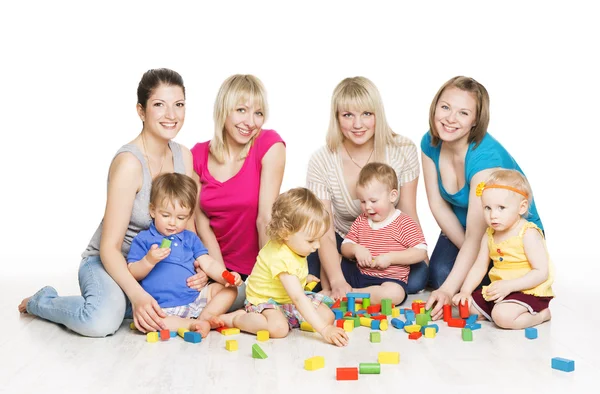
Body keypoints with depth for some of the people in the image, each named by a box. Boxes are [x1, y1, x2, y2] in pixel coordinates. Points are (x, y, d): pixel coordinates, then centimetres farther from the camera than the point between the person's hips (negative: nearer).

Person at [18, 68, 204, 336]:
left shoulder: (184, 156, -2)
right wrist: (137, 295, -36)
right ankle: (41, 301, 1)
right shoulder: (129, 163, -22)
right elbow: (109, 247, -22)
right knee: (102, 321, -34)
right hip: (108, 262, -6)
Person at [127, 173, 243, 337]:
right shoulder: (143, 239, 3)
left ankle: (205, 318, -21)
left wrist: (226, 277, -13)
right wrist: (149, 260, -21)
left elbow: (209, 264, 7)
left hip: (194, 299, 5)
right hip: (162, 308, -4)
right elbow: (132, 274, -1)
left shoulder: (190, 238, 16)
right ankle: (192, 325, -28)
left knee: (229, 289, -5)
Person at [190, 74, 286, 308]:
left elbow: (266, 218, -16)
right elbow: (202, 221, -2)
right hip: (216, 264, 3)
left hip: (255, 269, -3)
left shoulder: (270, 144, -14)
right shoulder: (198, 155, -2)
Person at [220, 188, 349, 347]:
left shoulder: (293, 244, -7)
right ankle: (233, 319, -15)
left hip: (289, 298, 9)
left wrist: (303, 278, 14)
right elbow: (298, 299, -40)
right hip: (264, 301, -9)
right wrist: (323, 330, -43)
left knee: (327, 316, -5)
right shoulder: (281, 258, -35)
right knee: (279, 328, -39)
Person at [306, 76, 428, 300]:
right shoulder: (321, 162, -19)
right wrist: (337, 281, -36)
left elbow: (409, 216, -9)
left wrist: (421, 258, -21)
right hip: (342, 244, -1)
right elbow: (325, 232, -21)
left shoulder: (403, 150, -16)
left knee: (417, 278, -29)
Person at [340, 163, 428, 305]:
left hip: (389, 279, -5)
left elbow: (421, 252, -14)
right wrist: (355, 249, -15)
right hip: (358, 273, 5)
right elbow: (345, 247, 9)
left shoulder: (404, 223, -7)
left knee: (394, 294, -38)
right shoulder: (360, 221, 9)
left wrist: (390, 257, -22)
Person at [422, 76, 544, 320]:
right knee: (438, 275, -18)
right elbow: (438, 204, -8)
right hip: (461, 226, 5)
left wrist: (448, 290, -39)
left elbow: (475, 236, -34)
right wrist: (470, 256, -12)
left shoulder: (486, 157, -33)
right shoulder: (430, 143, -15)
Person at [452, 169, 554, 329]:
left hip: (529, 292, -7)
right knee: (466, 305, 1)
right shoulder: (489, 235, 4)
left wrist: (509, 286, -28)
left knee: (503, 317, -31)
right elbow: (479, 267, 7)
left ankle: (541, 314, -4)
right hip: (497, 292, 7)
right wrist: (465, 291, -7)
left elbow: (541, 272, -21)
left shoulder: (528, 234, -17)